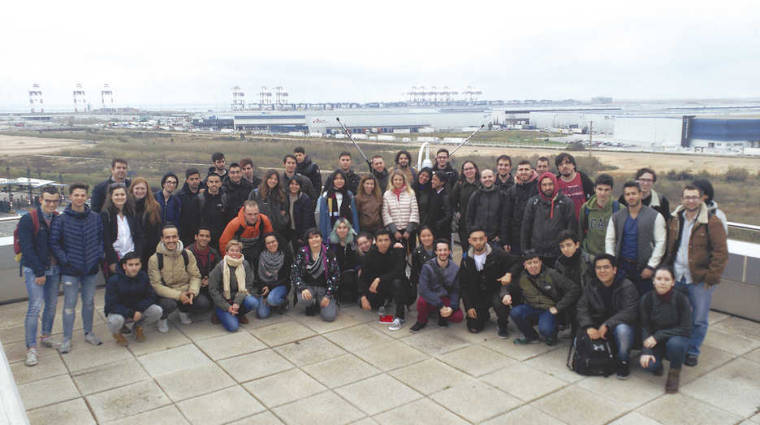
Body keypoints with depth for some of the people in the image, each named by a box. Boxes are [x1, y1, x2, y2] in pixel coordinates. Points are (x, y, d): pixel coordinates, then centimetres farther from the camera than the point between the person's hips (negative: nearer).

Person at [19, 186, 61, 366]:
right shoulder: (28, 219, -10)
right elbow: (27, 248, -13)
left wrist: (60, 267, 1)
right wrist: (39, 272, -14)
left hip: (54, 269, 5)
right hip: (33, 269, -5)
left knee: (51, 304, 11)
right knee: (36, 306, -10)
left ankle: (45, 336, 30)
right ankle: (31, 348, -4)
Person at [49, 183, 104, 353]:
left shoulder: (95, 218, 2)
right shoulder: (61, 220, -8)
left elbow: (101, 238, 10)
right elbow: (54, 243, -5)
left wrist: (99, 256, -1)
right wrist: (65, 260, -12)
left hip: (91, 268, 3)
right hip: (70, 270, -3)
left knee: (89, 302, 14)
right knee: (70, 304, 4)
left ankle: (88, 333, 30)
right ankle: (67, 339, 15)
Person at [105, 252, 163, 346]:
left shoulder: (143, 276, -9)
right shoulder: (114, 280, -20)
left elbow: (151, 297, -6)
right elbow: (111, 305, -22)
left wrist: (139, 310, -23)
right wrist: (131, 314, -28)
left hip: (138, 310, 3)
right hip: (118, 312, -3)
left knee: (157, 311, -21)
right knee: (116, 320, -38)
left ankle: (138, 327, 10)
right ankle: (117, 333, 3)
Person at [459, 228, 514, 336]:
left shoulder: (498, 255, -10)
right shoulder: (466, 260, 0)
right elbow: (463, 286, 3)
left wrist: (508, 275, -24)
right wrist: (468, 307, -2)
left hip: (496, 292, -2)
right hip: (477, 296, 3)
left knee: (501, 301, -37)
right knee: (474, 328, -7)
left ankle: (502, 326, -4)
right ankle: (485, 315, 30)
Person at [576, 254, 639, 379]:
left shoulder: (627, 286, -13)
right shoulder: (590, 286, 1)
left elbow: (630, 312, -24)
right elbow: (582, 308, -4)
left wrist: (607, 325, -31)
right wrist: (589, 327, -24)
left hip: (620, 323, -4)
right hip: (597, 325, 4)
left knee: (622, 329, -38)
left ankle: (623, 362, -11)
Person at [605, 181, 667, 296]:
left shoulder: (655, 216, 1)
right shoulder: (616, 217, 10)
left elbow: (660, 243, -2)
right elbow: (609, 240, 10)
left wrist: (651, 266, -8)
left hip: (643, 268, -2)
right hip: (621, 266, 2)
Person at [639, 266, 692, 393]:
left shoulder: (681, 299, -16)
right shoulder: (647, 298, -11)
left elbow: (686, 329, -17)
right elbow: (644, 327, -9)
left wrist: (658, 336, -24)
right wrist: (646, 351, -23)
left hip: (677, 338, -1)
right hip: (654, 341, 1)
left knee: (675, 343, -37)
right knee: (647, 363, -28)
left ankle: (674, 373, -5)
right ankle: (657, 365, 12)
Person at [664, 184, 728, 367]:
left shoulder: (712, 222, -11)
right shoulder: (675, 219, 6)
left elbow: (721, 253, -11)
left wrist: (712, 277, -13)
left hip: (700, 280, -4)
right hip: (676, 277, 4)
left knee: (699, 320, 5)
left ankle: (692, 352, 23)